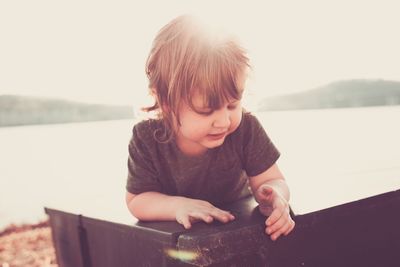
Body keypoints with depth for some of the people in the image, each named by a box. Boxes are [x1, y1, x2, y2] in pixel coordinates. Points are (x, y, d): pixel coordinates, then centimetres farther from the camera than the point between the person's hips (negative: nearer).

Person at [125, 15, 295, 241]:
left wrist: (274, 196, -36)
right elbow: (136, 200, -11)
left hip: (240, 226, 1)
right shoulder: (147, 139, -18)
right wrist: (176, 205, -30)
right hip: (178, 236, 0)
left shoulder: (246, 129, -17)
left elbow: (272, 180, -12)